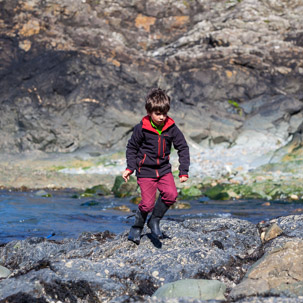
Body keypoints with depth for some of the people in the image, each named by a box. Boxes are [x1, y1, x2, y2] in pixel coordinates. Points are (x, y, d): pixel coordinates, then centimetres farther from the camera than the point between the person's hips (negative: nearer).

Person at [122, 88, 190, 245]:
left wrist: (183, 171, -1)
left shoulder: (171, 128, -5)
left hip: (164, 169, 3)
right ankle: (137, 227, 19)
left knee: (171, 194, -19)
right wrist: (129, 168, -4)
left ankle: (154, 221, 4)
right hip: (145, 171, -3)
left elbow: (183, 148, 3)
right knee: (147, 203, -10)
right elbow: (131, 147, 4)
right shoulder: (141, 128, -11)